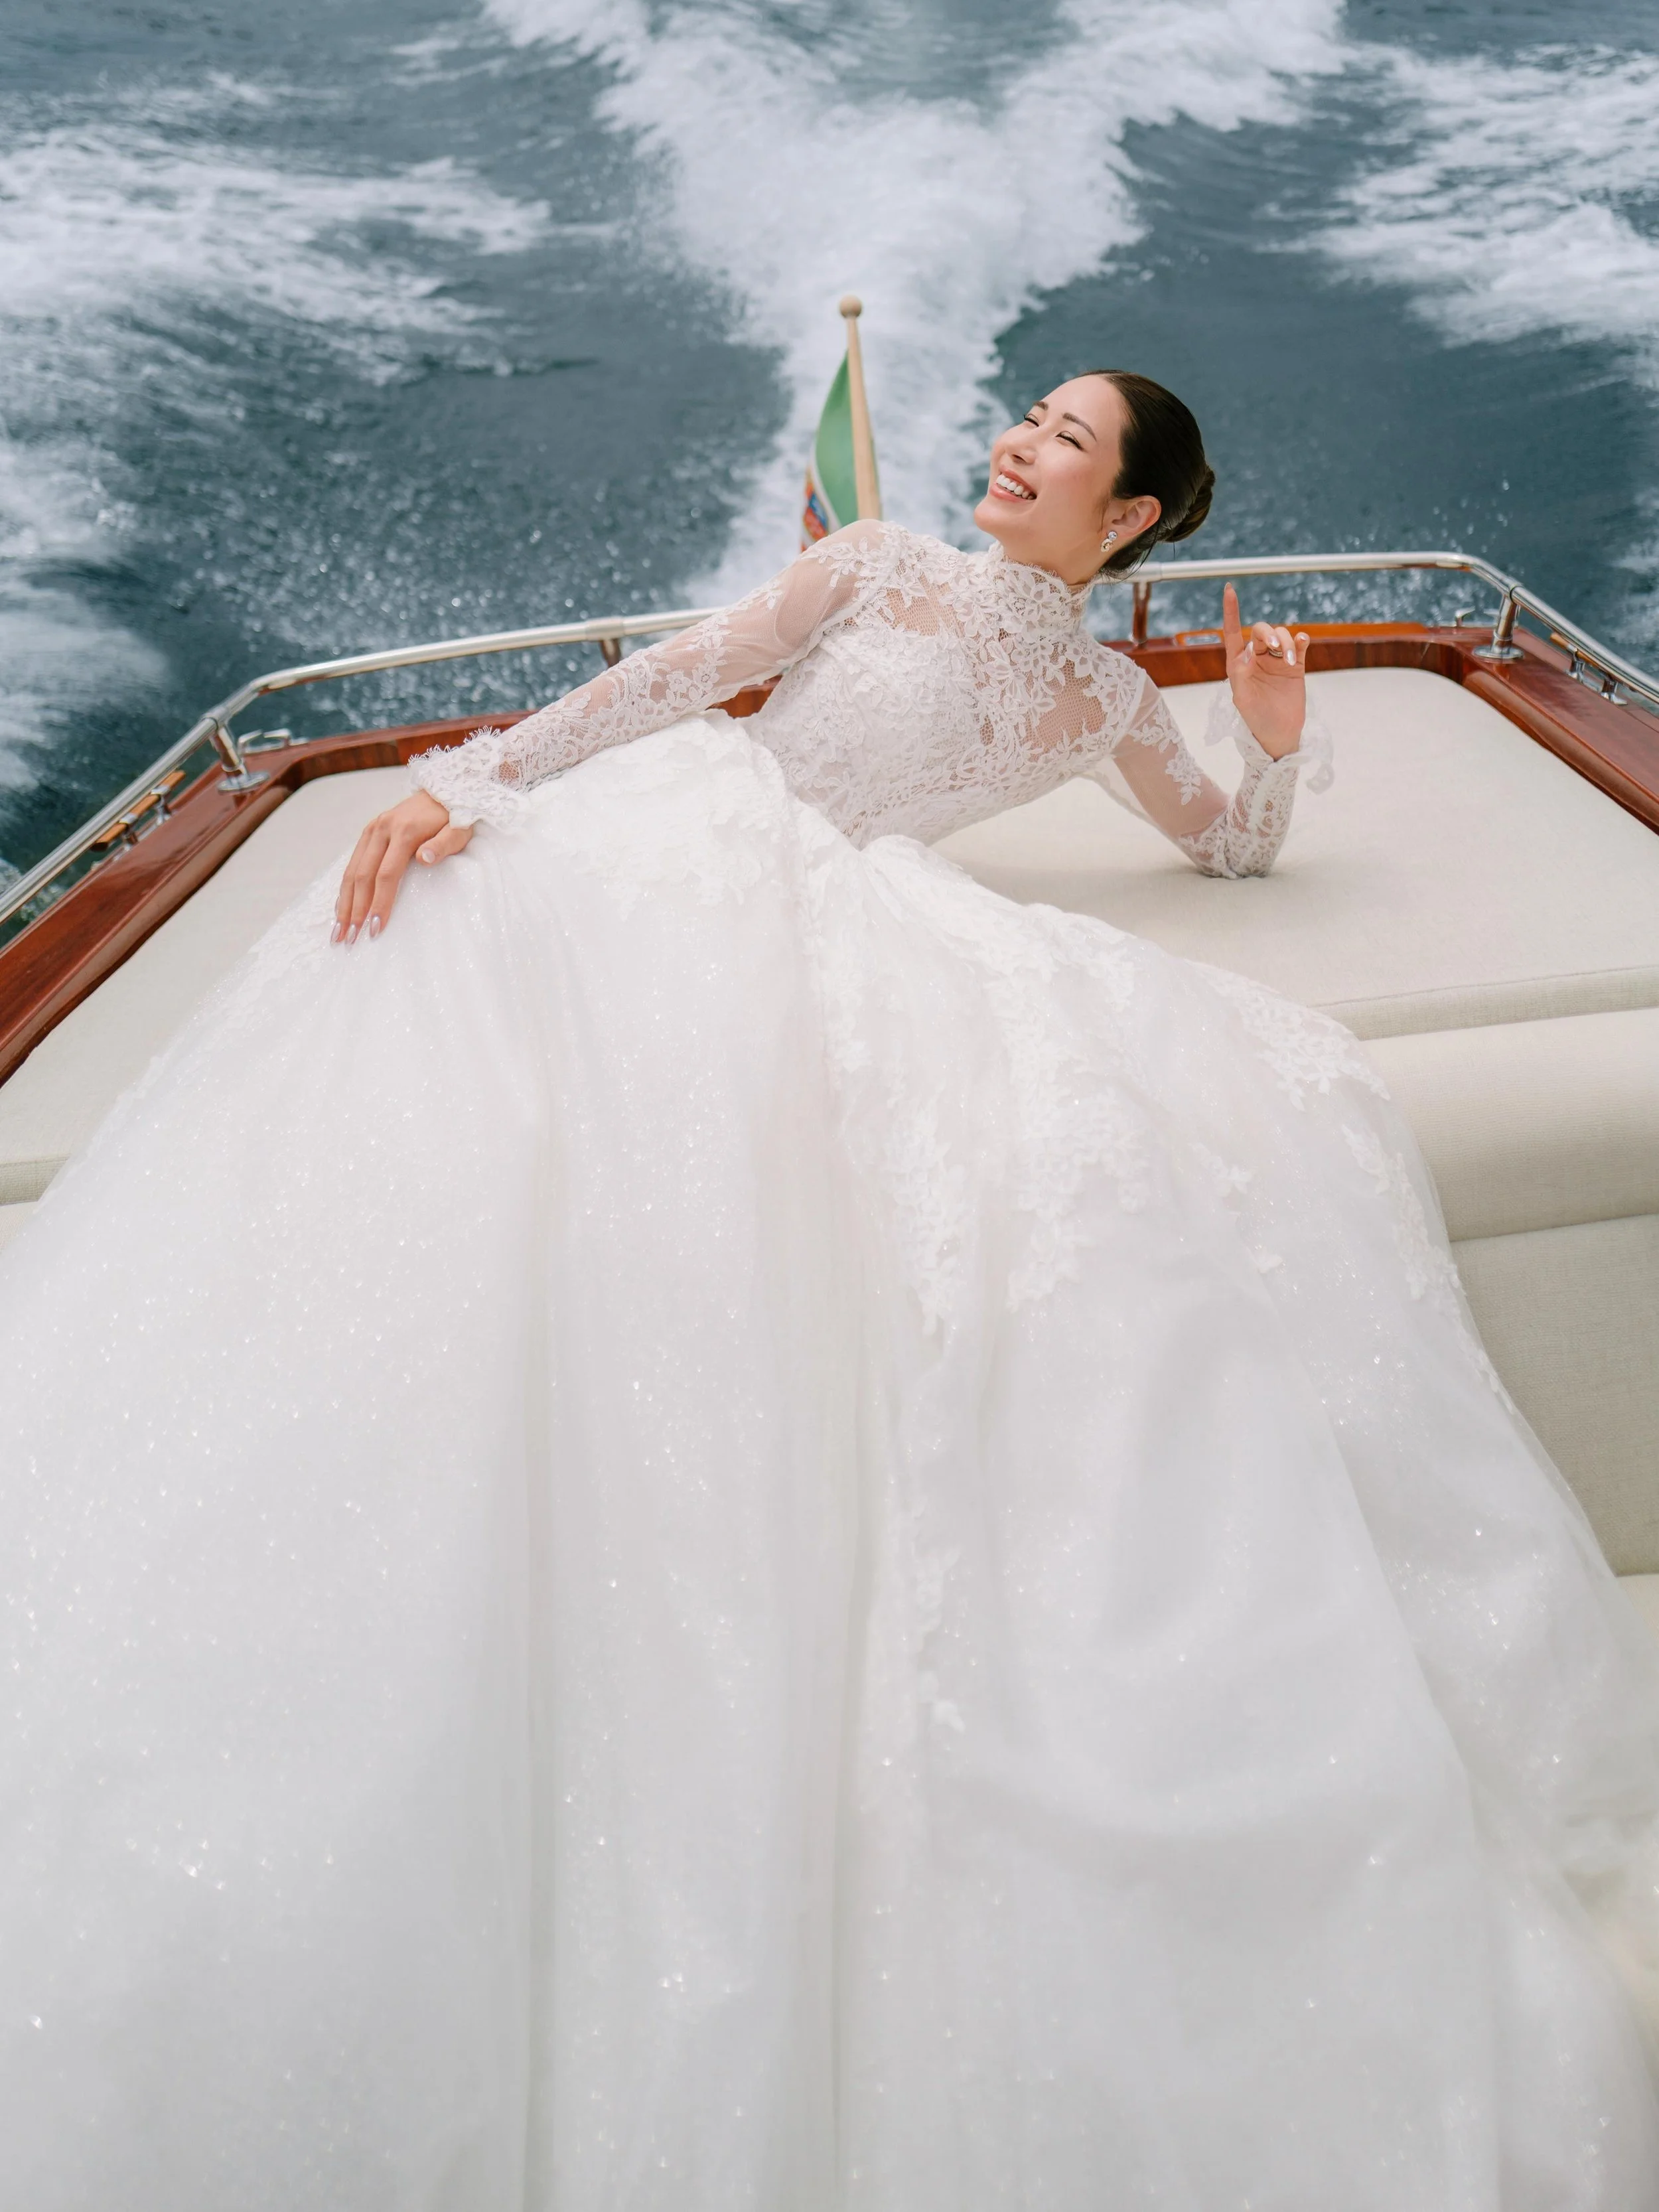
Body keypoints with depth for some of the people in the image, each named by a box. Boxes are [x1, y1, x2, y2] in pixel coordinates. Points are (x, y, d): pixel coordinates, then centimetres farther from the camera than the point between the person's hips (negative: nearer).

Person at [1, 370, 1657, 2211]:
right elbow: (673, 676, 9)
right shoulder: (883, 564, 19)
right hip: (652, 865, -1)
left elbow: (1235, 845, 34)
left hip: (831, 939, 2)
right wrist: (470, 776, -4)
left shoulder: (1102, 703, 23)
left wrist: (1275, 734, 12)